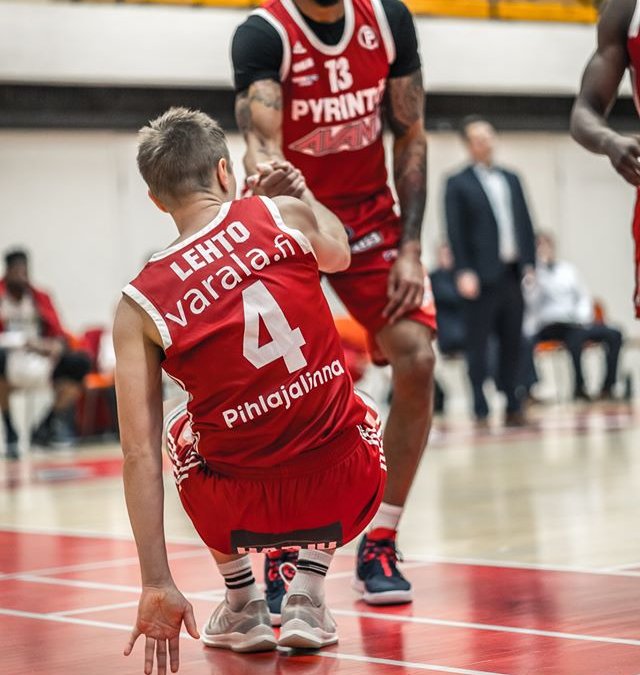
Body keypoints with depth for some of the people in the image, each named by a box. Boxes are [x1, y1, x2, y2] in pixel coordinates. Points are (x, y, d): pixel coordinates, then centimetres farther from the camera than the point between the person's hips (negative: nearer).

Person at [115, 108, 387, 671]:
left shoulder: (139, 307, -5)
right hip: (345, 492, 0)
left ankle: (243, 608, 31)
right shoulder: (284, 216, -4)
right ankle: (307, 598, 24)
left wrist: (157, 584, -4)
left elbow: (140, 455, -7)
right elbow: (341, 252, 21)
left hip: (244, 508, 0)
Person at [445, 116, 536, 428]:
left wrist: (529, 264, 6)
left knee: (512, 343, 7)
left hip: (512, 273, 5)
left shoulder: (511, 179, 16)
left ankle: (513, 407, 12)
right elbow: (455, 231, -6)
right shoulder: (458, 183, 0)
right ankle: (481, 411, 0)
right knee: (478, 344, -2)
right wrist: (464, 272, -13)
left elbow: (525, 223, 15)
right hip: (481, 276, -5)